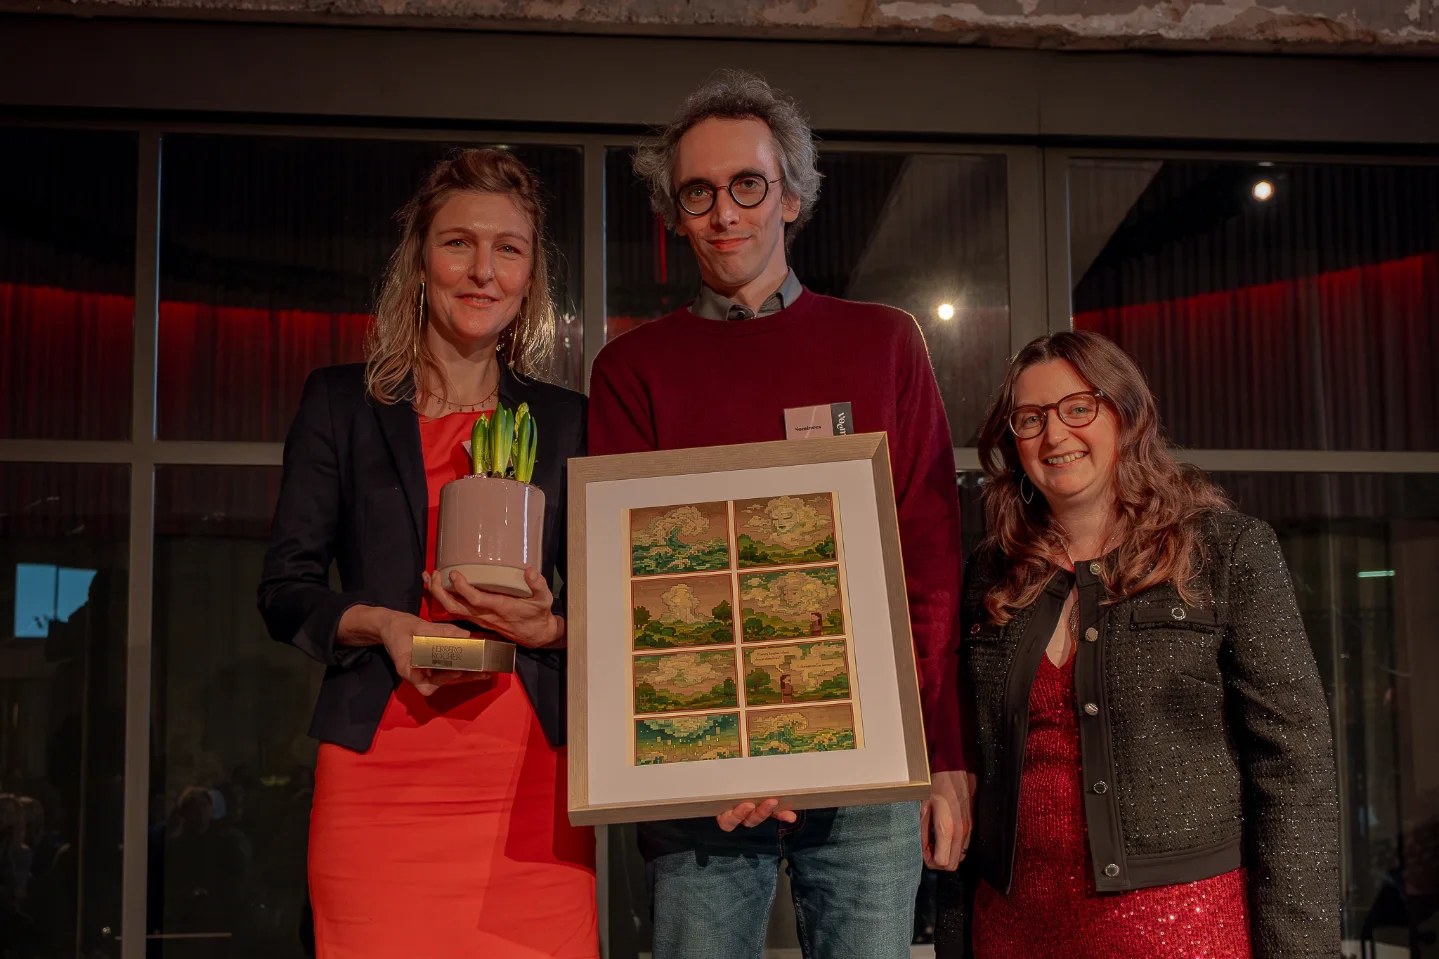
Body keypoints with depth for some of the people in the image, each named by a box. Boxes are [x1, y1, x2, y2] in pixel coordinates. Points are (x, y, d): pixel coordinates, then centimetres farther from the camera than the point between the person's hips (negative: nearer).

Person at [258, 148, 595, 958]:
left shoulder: (565, 422, 13)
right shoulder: (341, 403, 10)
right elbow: (286, 591, 7)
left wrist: (547, 627, -8)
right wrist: (379, 623, -11)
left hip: (530, 772, 1)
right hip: (380, 766, -1)